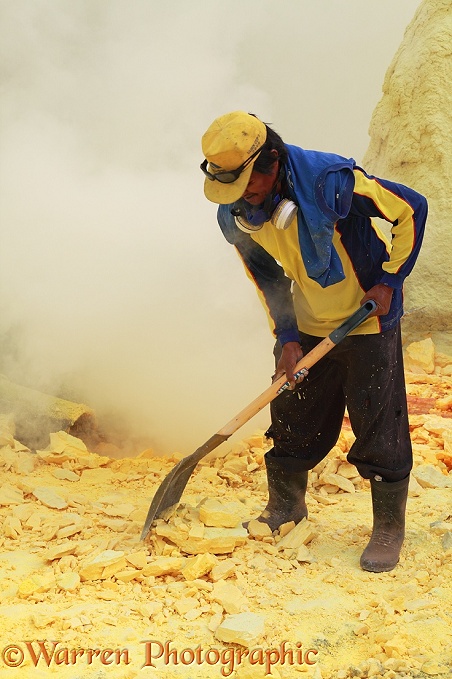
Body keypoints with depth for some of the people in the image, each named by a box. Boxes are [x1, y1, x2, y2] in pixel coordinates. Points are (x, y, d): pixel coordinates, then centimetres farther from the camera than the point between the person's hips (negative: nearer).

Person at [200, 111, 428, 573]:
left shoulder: (330, 182, -29)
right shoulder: (235, 216, -11)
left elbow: (410, 210, -17)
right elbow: (266, 277, 4)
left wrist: (390, 280, -14)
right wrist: (286, 337, -4)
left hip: (368, 320, -5)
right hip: (307, 328, 5)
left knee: (379, 429, -3)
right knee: (292, 422, 11)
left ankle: (389, 531, 11)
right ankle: (284, 509, 32)